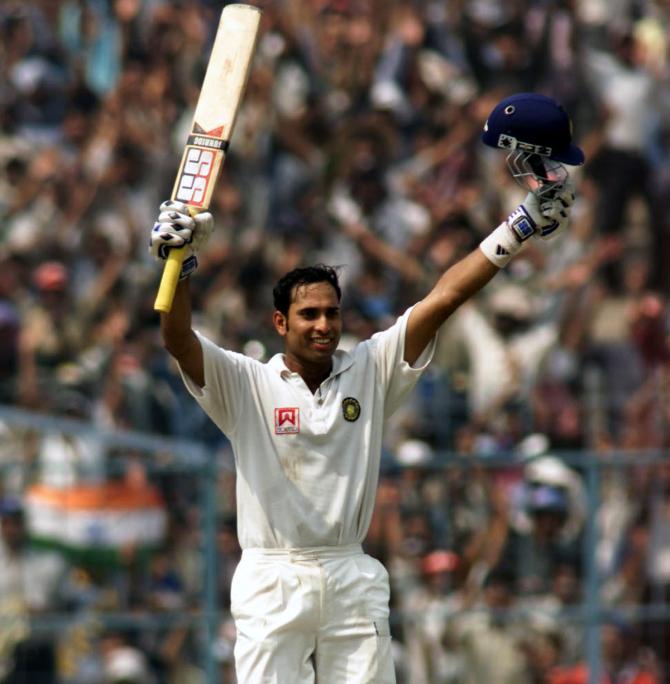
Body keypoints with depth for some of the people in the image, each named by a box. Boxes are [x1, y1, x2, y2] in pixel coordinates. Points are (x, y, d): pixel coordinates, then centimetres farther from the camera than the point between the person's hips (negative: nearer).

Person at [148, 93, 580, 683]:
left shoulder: (370, 370, 8)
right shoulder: (246, 384, 1)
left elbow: (442, 300, 1)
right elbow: (179, 339, -14)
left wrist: (518, 229, -5)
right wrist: (181, 263, -31)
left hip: (354, 583, 3)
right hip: (273, 583, -3)